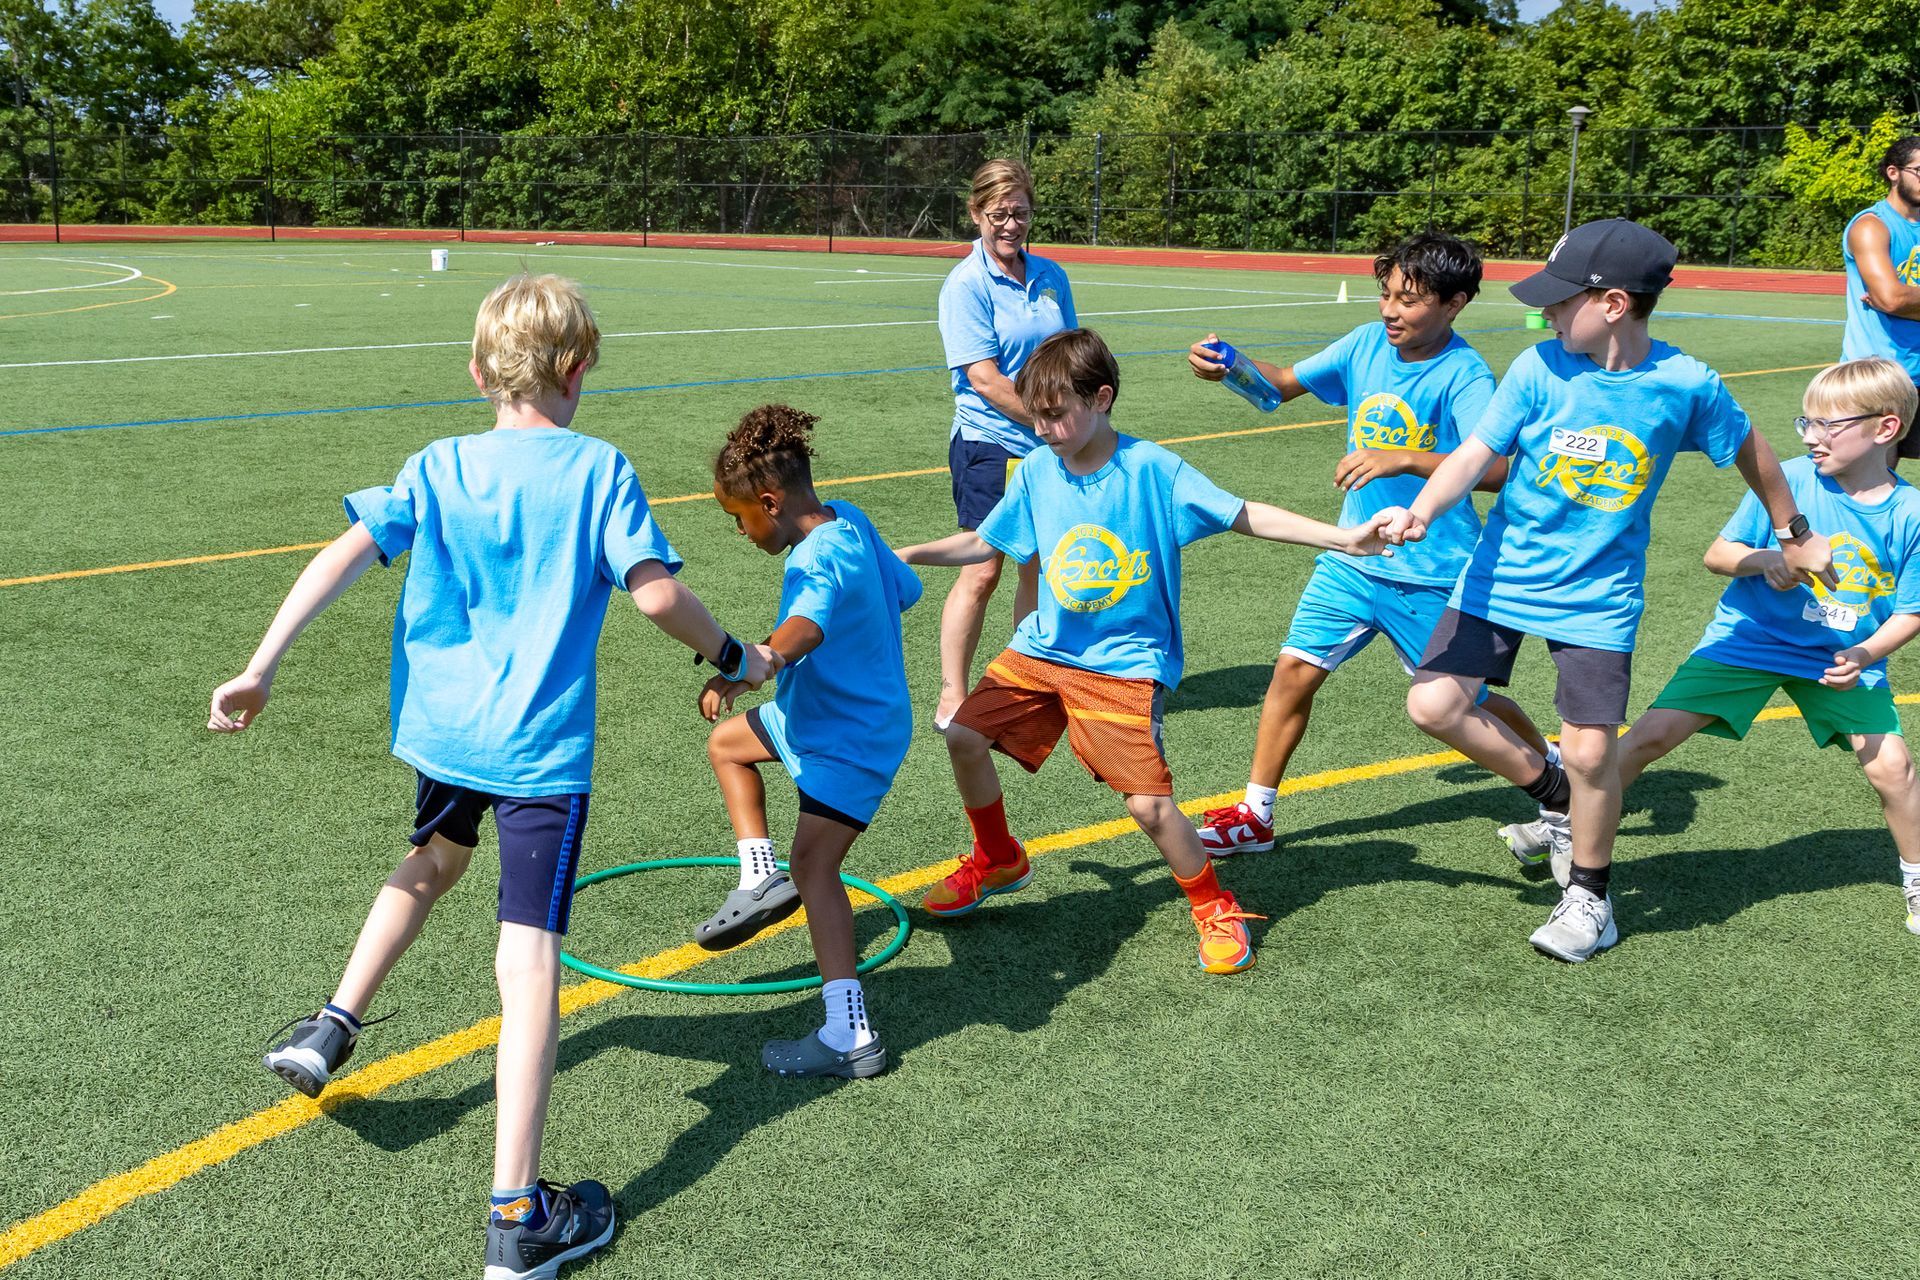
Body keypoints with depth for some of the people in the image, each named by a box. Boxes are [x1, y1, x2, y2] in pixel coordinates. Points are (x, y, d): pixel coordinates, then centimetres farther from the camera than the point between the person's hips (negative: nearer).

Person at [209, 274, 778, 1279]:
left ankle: (330, 1028, 37)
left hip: (443, 729, 5)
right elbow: (658, 594, -14)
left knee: (434, 859, 36)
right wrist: (736, 658, 2)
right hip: (543, 747, -5)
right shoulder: (598, 469, -7)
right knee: (529, 958, -5)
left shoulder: (437, 467, 3)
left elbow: (344, 556, -5)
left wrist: (261, 669, -4)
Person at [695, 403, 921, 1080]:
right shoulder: (849, 518, -3)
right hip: (813, 709, 11)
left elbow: (803, 629, -50)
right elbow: (905, 589, 11)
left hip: (854, 737, -11)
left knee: (813, 863, -15)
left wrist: (737, 672, -63)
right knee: (727, 742, 26)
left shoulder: (822, 561, -30)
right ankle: (761, 877, 21)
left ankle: (852, 1039, -14)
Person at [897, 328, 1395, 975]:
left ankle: (1214, 908, 11)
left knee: (1148, 802, -16)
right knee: (965, 738, 2)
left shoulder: (1151, 468, -13)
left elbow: (1244, 515, -13)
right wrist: (909, 555, 5)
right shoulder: (1037, 471, 1)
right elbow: (983, 542, 14)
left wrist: (1343, 537, -22)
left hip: (1124, 663, -5)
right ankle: (998, 861, 29)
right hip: (1044, 648, 6)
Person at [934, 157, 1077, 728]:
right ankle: (951, 699, 6)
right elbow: (984, 378, -16)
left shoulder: (1051, 276, 9)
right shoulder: (965, 284, -9)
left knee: (1041, 568, 11)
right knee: (983, 570, -5)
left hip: (1049, 449, 6)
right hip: (988, 447, -6)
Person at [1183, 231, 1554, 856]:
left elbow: (1494, 470, -31)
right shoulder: (1367, 343, -1)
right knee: (1295, 669, -3)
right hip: (1353, 558, 5)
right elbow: (1285, 383, 5)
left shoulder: (1464, 375, -18)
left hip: (1431, 575, -5)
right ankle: (1254, 816, 10)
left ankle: (1552, 763, 41)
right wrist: (1228, 367, -15)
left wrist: (1403, 460, -41)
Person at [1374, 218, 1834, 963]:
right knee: (1434, 703, -7)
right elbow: (1476, 453, -15)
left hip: (1599, 598, -2)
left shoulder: (1687, 385, -10)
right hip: (1500, 578, 2)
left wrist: (1792, 533, 21)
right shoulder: (1540, 369, -10)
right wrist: (1421, 512, -34)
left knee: (1591, 751, -8)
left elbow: (1748, 449, 8)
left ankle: (1589, 896, 20)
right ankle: (1552, 794, 19)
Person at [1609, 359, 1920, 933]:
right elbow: (1717, 553, -7)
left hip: (1842, 658, 1)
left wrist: (1862, 655, -21)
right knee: (1652, 733, -10)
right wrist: (1764, 559, -28)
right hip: (1747, 640, -1)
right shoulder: (1789, 481, -12)